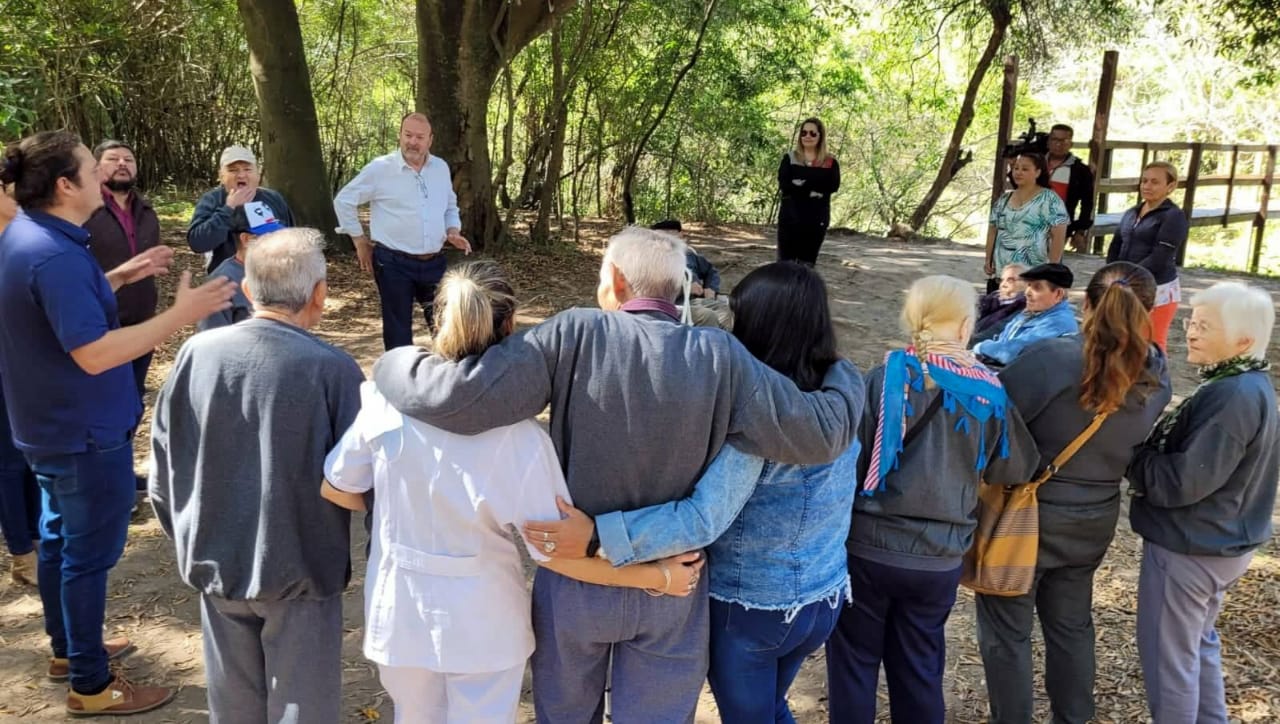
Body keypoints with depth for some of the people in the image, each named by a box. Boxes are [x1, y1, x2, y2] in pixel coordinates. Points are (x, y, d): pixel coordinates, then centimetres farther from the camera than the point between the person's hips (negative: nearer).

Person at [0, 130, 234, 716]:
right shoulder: (54, 255, -29)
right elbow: (94, 353, -32)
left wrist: (120, 277, 12)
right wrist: (180, 315, -31)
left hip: (51, 424, 11)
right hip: (85, 431, -10)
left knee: (60, 536, 22)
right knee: (89, 552, 2)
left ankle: (67, 648, 40)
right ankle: (91, 685, 16)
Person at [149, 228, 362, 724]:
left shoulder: (197, 353, -9)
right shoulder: (332, 369, -21)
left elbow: (164, 461, 2)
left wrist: (187, 539, 16)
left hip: (216, 563, 4)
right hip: (300, 567, -4)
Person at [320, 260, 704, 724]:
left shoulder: (388, 402, -16)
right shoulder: (519, 439, -24)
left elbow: (335, 489, -2)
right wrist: (658, 577, -8)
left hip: (400, 614, 3)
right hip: (483, 627, -2)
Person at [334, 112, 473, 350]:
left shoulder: (441, 168, 7)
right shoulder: (380, 168, -8)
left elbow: (450, 206, 22)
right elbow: (344, 200, -1)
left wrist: (453, 231, 2)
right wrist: (360, 240, 0)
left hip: (434, 262, 4)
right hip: (394, 263, -4)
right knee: (398, 330, 5)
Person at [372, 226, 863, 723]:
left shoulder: (576, 335, -19)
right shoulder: (720, 357, -14)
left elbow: (460, 397, -26)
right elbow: (818, 434, -13)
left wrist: (397, 363, -5)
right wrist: (845, 376, 8)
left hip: (576, 579, 0)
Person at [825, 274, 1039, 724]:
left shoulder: (886, 377, -12)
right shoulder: (989, 393, -4)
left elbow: (848, 461, -11)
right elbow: (1016, 470, 5)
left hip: (868, 547, -2)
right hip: (939, 558, 3)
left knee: (854, 663, 14)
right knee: (920, 670, 19)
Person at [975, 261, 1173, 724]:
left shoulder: (1051, 358, -27)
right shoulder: (1155, 380, -8)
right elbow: (1135, 449, 6)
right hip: (1093, 521, 6)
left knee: (1007, 631, 12)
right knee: (1071, 625, 25)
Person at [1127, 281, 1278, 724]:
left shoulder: (1231, 397, -27)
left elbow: (1181, 482, -28)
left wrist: (1130, 454, -14)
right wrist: (1149, 448, -2)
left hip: (1188, 548, -10)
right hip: (1222, 542, 10)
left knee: (1167, 653, 7)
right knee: (1199, 640, 26)